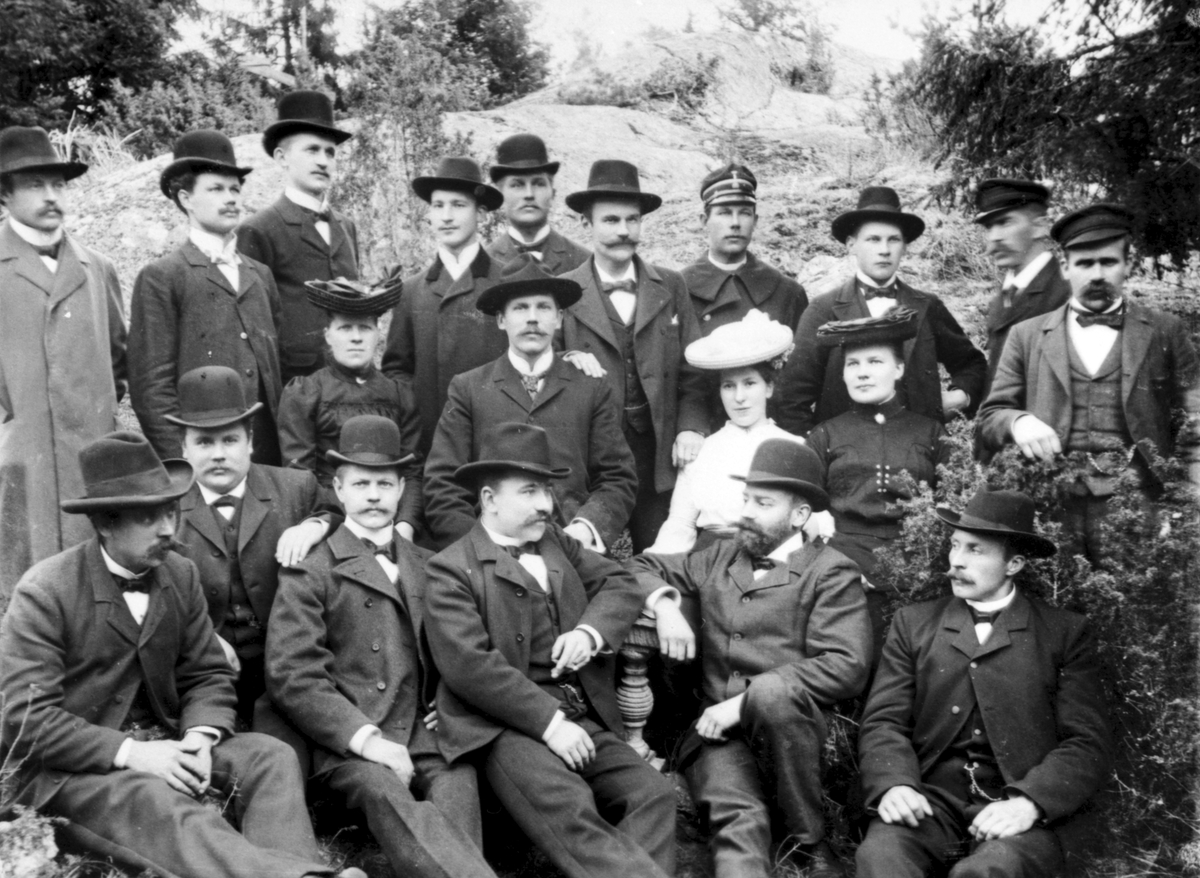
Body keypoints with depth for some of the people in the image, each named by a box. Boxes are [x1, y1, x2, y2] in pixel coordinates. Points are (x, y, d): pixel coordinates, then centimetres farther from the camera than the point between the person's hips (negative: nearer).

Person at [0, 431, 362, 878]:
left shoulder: (181, 576, 3)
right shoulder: (44, 593, -13)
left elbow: (208, 675, 7)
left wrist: (200, 738, -15)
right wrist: (129, 753, -24)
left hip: (157, 744, 6)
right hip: (67, 769, -6)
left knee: (271, 758, -18)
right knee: (168, 813, -35)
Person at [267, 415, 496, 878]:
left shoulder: (429, 567, 20)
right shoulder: (309, 574, 5)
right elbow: (292, 677, -5)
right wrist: (366, 738, -17)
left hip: (423, 734, 3)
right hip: (345, 741, -3)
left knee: (457, 784, -30)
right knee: (387, 795, -35)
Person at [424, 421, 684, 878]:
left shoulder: (556, 542, 21)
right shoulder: (450, 569, -1)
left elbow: (619, 582, 16)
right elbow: (469, 665, -13)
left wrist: (591, 630, -6)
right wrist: (549, 721, -17)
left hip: (582, 719, 6)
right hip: (506, 725, -6)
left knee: (654, 793, -18)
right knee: (570, 811, -32)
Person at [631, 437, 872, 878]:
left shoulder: (831, 573, 0)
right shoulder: (721, 556, 17)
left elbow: (846, 665, -13)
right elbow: (643, 567, 23)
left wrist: (744, 701, -17)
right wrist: (665, 605, -1)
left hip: (788, 724, -2)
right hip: (718, 728, 2)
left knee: (772, 693, -35)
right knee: (738, 819, -29)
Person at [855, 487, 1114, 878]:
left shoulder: (1067, 633, 8)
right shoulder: (913, 622, 13)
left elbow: (1088, 744, 0)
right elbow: (884, 721, 6)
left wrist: (1027, 803, -17)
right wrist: (894, 784, -15)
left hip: (1024, 810, -1)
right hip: (932, 798, 1)